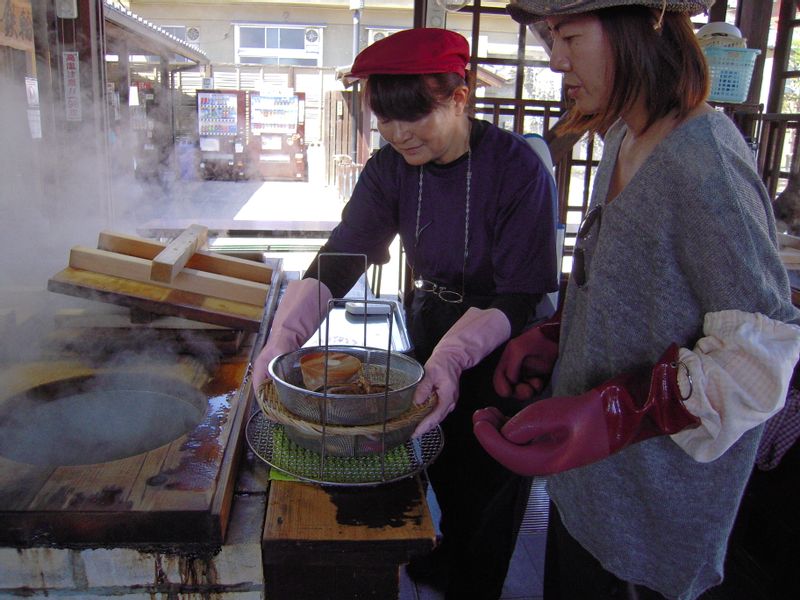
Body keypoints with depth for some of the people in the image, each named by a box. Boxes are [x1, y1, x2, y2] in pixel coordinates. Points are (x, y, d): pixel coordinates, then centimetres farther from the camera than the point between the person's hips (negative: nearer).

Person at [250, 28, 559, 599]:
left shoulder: (518, 168, -26)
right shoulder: (391, 168, -11)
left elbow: (519, 295, -28)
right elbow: (338, 258, -17)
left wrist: (453, 356, -44)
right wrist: (282, 337, -32)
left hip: (504, 342, -5)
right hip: (432, 326, 5)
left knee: (491, 479, 12)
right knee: (442, 464, 23)